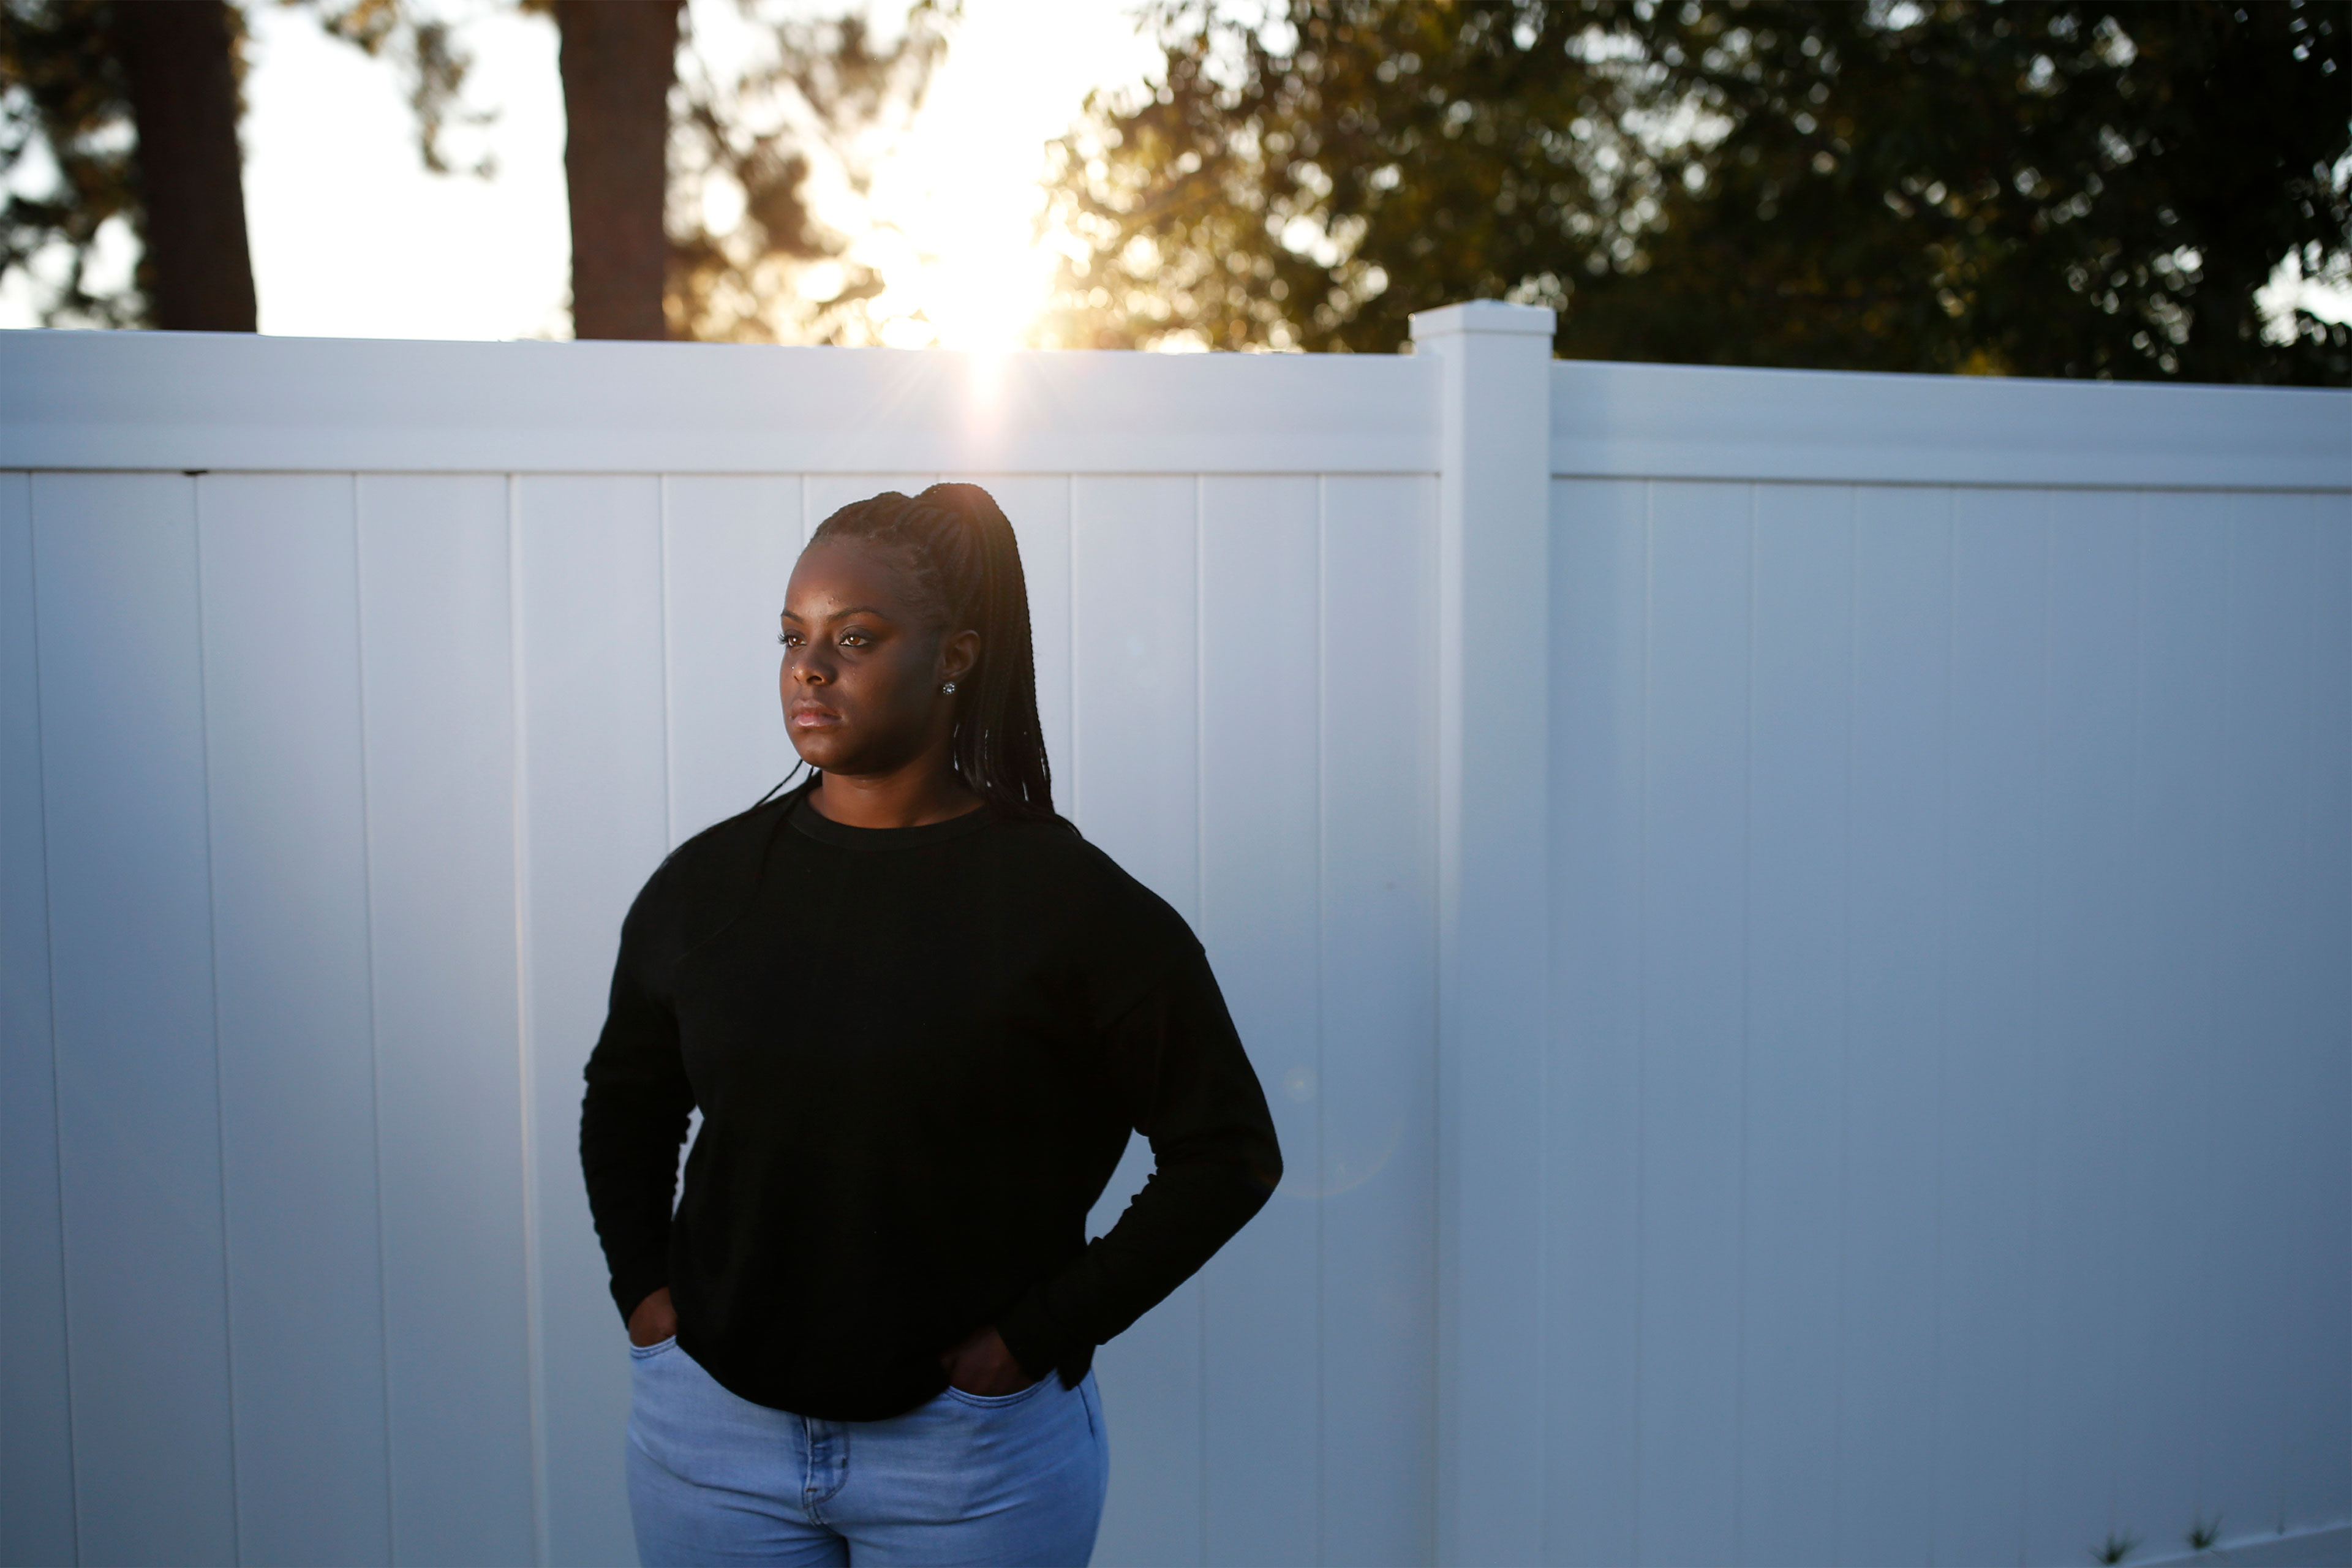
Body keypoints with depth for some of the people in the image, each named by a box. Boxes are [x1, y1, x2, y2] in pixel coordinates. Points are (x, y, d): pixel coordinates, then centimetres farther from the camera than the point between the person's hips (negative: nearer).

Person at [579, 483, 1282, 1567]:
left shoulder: (1066, 900, -11)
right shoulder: (704, 885, 0)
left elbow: (1227, 1152, -8)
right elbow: (625, 1101, 17)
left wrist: (1042, 1332, -11)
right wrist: (643, 1287, 4)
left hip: (971, 1453, -3)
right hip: (714, 1428, 3)